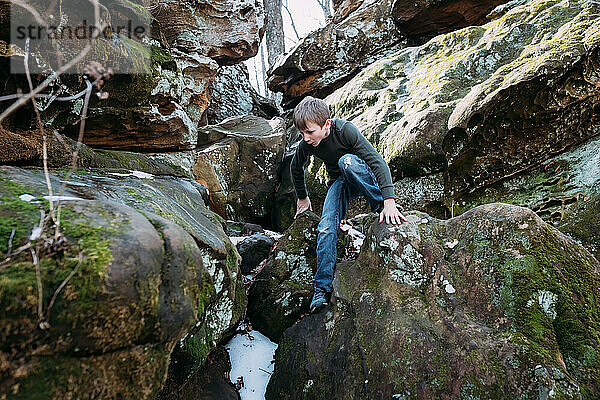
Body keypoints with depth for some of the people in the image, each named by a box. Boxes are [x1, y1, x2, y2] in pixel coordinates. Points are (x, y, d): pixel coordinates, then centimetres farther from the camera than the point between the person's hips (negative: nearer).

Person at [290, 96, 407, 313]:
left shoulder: (345, 130, -28)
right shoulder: (306, 145, -15)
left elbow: (378, 162, -33)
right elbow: (296, 168, 8)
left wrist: (389, 202, -42)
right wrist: (302, 197, 18)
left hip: (364, 178, -3)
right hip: (339, 182, 3)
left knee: (347, 160, -38)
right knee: (325, 229, -19)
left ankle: (380, 206, -21)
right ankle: (322, 289, -9)